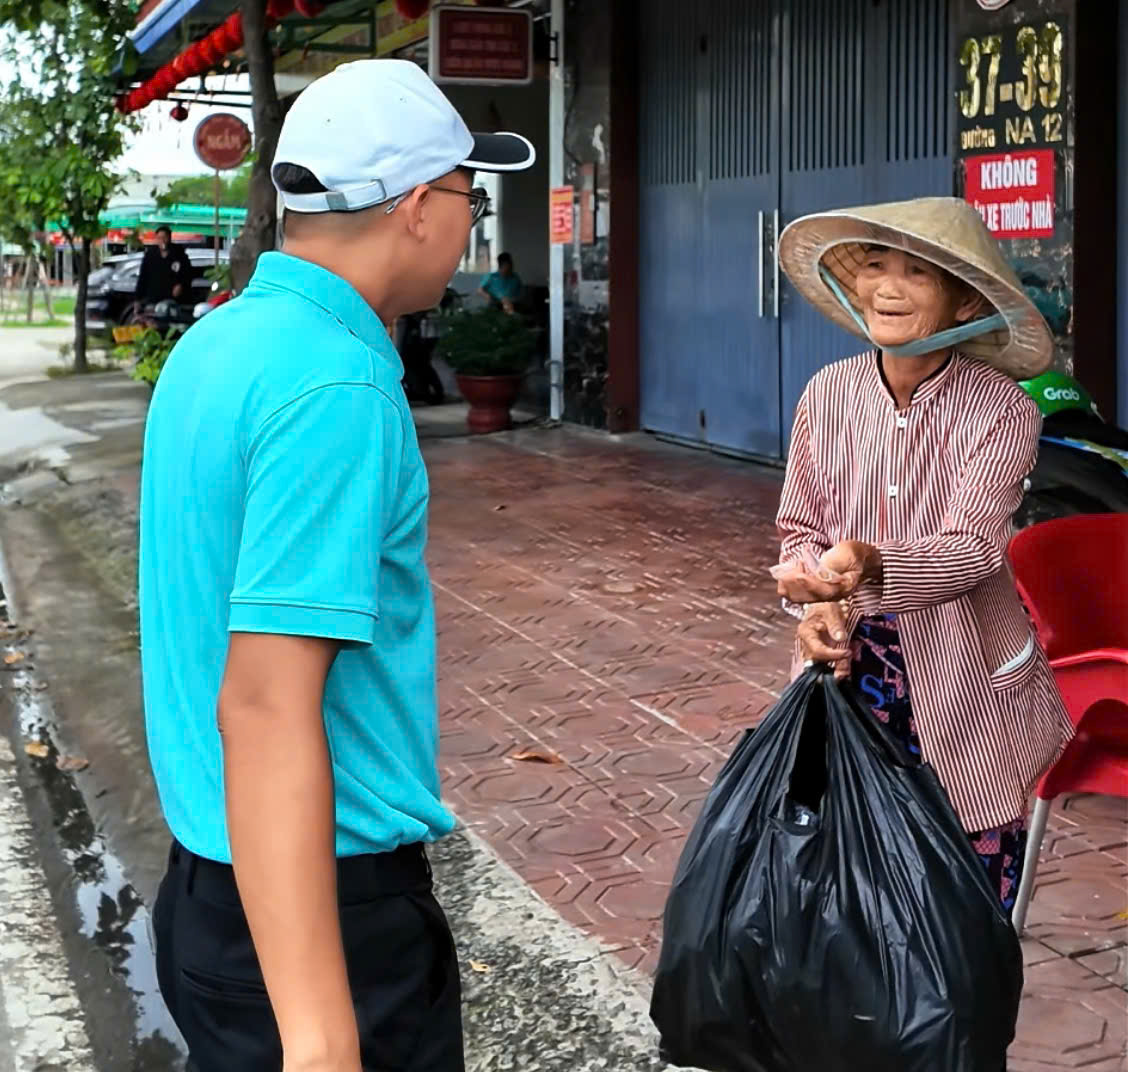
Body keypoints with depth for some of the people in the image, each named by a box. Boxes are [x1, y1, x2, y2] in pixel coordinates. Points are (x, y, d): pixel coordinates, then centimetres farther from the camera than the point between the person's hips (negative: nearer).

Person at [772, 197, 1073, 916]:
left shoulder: (1002, 410, -13)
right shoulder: (828, 396, -1)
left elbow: (974, 544, -23)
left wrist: (872, 568, -42)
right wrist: (820, 605, -13)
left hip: (966, 683, -3)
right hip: (852, 668, 3)